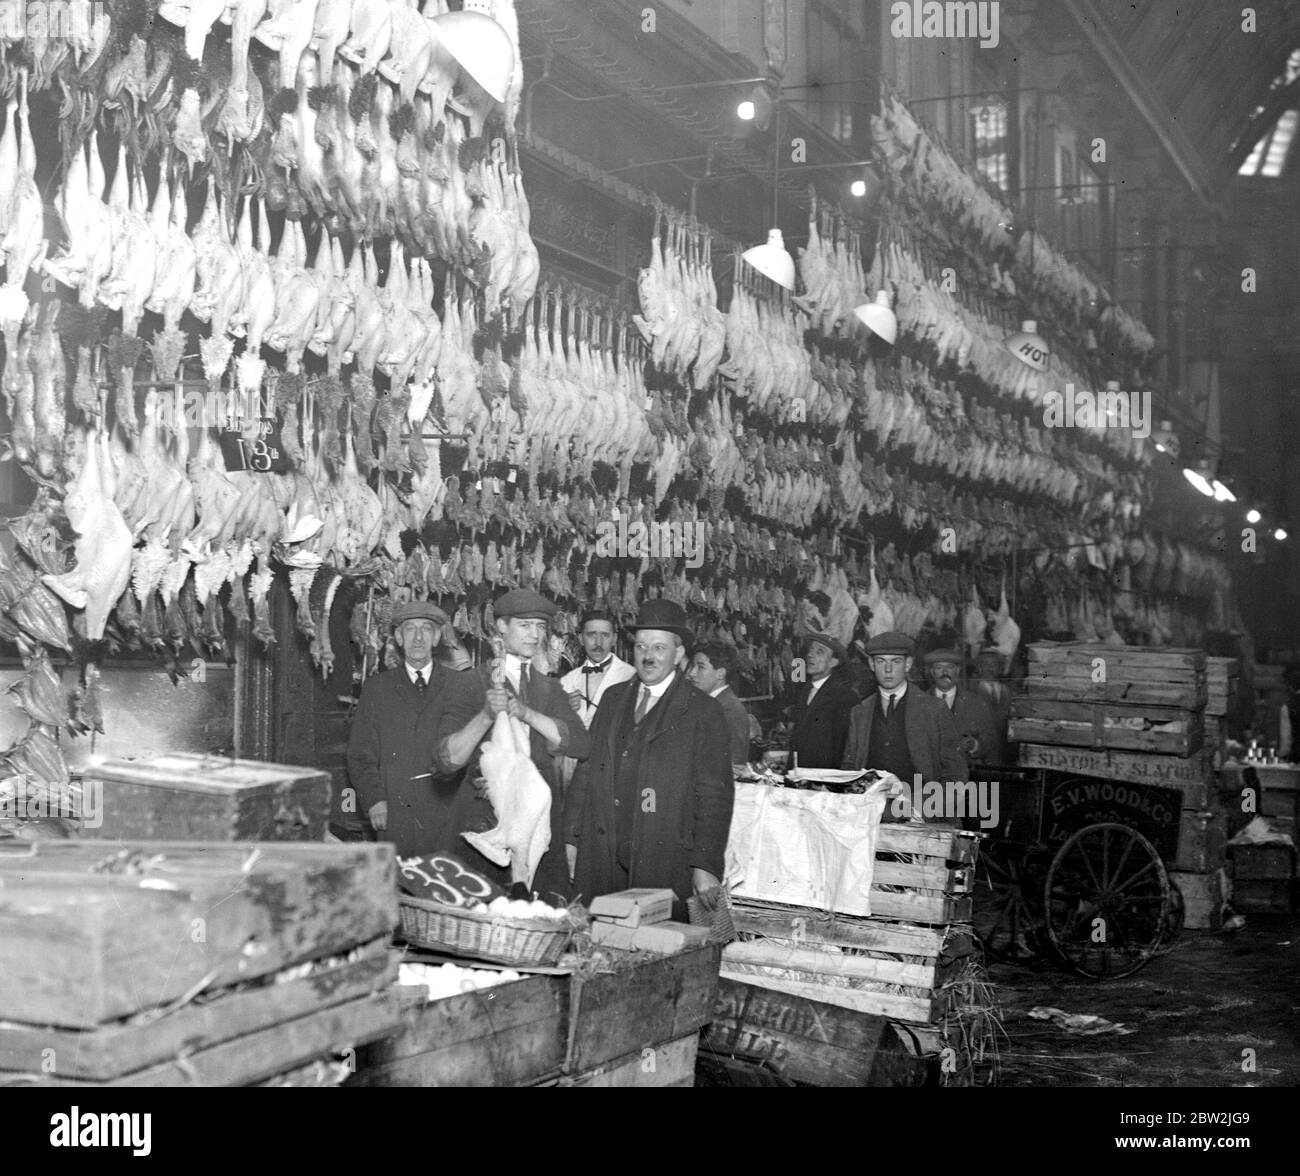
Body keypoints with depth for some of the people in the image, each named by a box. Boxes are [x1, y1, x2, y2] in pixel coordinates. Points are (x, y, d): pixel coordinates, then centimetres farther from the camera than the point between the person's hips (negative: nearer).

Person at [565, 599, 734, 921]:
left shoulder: (703, 713, -1)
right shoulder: (612, 698, 14)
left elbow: (715, 795, -4)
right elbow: (586, 770, 15)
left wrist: (706, 866, -10)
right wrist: (570, 839, 9)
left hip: (665, 862, -4)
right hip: (601, 856, 4)